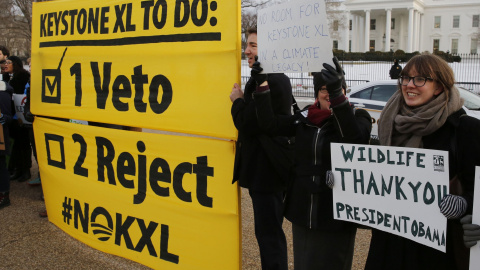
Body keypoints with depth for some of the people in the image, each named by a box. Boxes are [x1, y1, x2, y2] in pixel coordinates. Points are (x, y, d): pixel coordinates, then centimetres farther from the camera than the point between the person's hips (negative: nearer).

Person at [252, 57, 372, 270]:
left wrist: (337, 94, -40)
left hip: (336, 214, -4)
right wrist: (261, 86, -13)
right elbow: (270, 125, -4)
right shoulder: (305, 118, 4)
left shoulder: (358, 117, -7)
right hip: (302, 212, 4)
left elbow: (355, 138, -29)